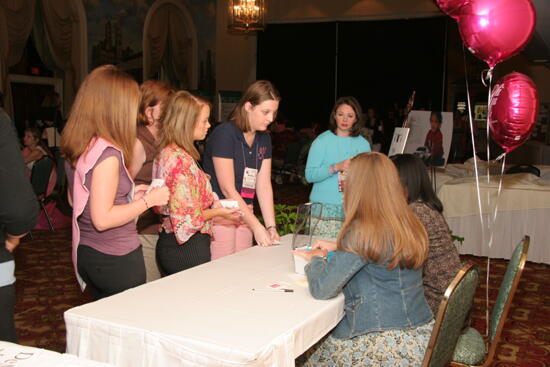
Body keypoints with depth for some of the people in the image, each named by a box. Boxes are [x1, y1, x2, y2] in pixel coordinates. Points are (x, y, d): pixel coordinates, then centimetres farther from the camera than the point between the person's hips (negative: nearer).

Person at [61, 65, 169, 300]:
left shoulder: (78, 148, 4)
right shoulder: (107, 153, -22)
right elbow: (102, 219, -23)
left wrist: (129, 195, 14)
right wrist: (148, 200, -15)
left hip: (86, 254, 8)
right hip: (116, 259, -8)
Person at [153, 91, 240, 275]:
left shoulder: (168, 153, 10)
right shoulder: (181, 160, -20)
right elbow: (185, 218, -22)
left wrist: (215, 203, 13)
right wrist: (217, 212, -8)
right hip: (188, 249, -10)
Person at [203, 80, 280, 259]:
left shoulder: (264, 139, 8)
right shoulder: (224, 134, -15)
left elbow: (264, 185, 4)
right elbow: (228, 189, -17)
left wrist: (271, 227, -5)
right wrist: (257, 227, -18)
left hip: (244, 214, 7)